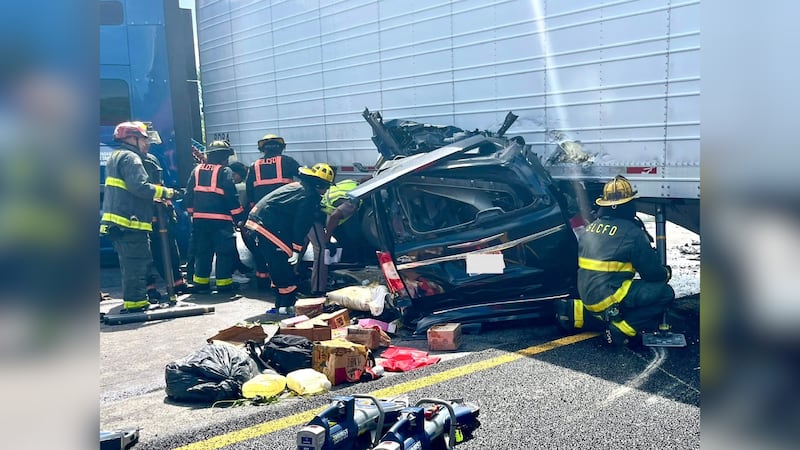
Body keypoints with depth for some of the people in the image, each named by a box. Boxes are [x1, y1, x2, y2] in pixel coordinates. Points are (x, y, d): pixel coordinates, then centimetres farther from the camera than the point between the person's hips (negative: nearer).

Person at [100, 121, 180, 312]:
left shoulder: (115, 157, 25)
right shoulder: (130, 157, -9)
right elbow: (139, 186, -22)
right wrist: (166, 192, -12)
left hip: (116, 222, 11)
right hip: (130, 222, -11)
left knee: (130, 265, 16)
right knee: (137, 264, -8)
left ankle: (134, 299, 23)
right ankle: (135, 303, -7)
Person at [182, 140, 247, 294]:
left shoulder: (197, 170, 11)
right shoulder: (225, 171, -6)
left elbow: (189, 195, 13)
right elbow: (232, 197, -11)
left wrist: (192, 212, 22)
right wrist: (239, 218, -6)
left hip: (199, 219, 6)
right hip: (220, 220, -6)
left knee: (202, 252, 14)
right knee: (224, 252, 3)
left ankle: (200, 283, 16)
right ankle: (224, 283, 6)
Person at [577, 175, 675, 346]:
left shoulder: (591, 227, 8)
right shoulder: (632, 232, -13)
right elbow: (652, 272, -7)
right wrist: (666, 273, 17)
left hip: (587, 296, 8)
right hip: (608, 298, -8)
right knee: (665, 293, -2)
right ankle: (620, 329, -8)